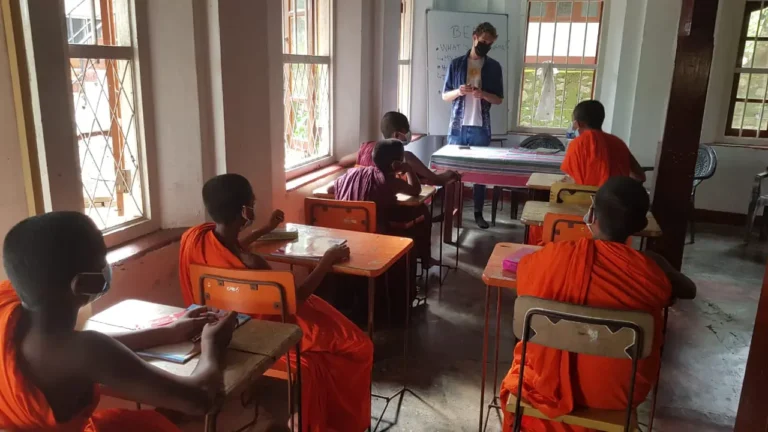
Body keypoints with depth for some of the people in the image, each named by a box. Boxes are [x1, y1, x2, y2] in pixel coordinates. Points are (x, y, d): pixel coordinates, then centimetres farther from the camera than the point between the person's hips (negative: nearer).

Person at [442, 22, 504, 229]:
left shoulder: (494, 67, 5)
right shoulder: (457, 64, 4)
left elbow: (499, 99, 5)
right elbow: (445, 96, 6)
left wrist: (483, 94, -15)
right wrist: (458, 91, -16)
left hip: (480, 128, 0)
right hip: (457, 126, 0)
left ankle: (478, 213, 13)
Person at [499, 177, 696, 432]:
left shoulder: (557, 256, -20)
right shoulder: (652, 270, -17)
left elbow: (522, 270, 3)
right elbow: (689, 291, 6)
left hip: (551, 382, 0)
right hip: (618, 393, 1)